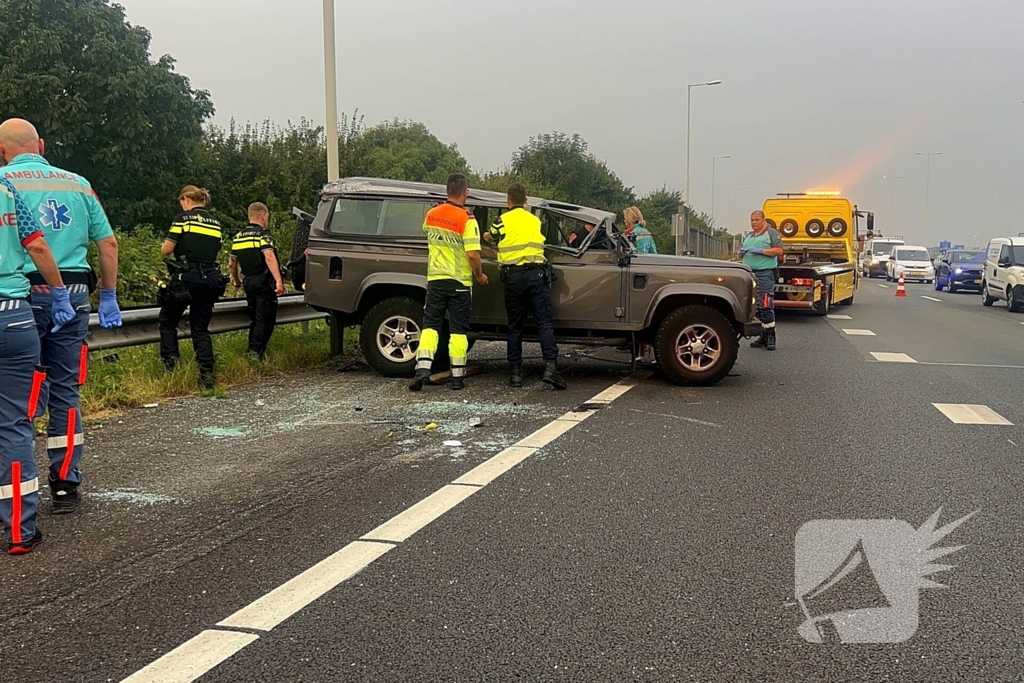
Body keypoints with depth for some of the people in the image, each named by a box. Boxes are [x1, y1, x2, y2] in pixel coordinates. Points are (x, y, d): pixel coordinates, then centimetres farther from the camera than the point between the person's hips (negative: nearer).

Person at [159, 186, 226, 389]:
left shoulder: (184, 218, -4)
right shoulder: (216, 223, 13)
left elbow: (166, 250, -5)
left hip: (187, 277, -5)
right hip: (211, 279, 5)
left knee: (167, 321, 14)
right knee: (201, 328, 10)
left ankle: (171, 363, 2)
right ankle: (207, 375, 1)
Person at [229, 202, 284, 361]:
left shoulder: (238, 237, 14)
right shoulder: (263, 234, -9)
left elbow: (232, 264, 20)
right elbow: (269, 257, -24)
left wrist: (237, 281, 35)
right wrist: (279, 280, -30)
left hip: (248, 282, 7)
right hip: (264, 282, -7)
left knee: (255, 319, 17)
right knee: (265, 320, -6)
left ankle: (251, 352, 21)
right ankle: (256, 353, -15)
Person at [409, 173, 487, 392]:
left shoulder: (431, 215, 2)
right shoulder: (467, 219, -14)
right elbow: (472, 254, -18)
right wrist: (480, 275, -3)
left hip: (435, 279, 3)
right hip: (459, 281, -3)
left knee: (430, 324, 8)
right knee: (458, 329, 6)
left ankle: (423, 368, -7)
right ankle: (457, 377, 9)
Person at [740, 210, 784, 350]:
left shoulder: (771, 233, 1)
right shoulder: (749, 237, 23)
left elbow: (779, 250, -9)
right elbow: (742, 254, 29)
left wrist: (760, 251, -15)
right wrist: (742, 252, 5)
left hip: (764, 274, -8)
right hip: (749, 274, 8)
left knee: (765, 306, -13)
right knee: (754, 307, 6)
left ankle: (770, 338, -9)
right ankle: (762, 338, 12)